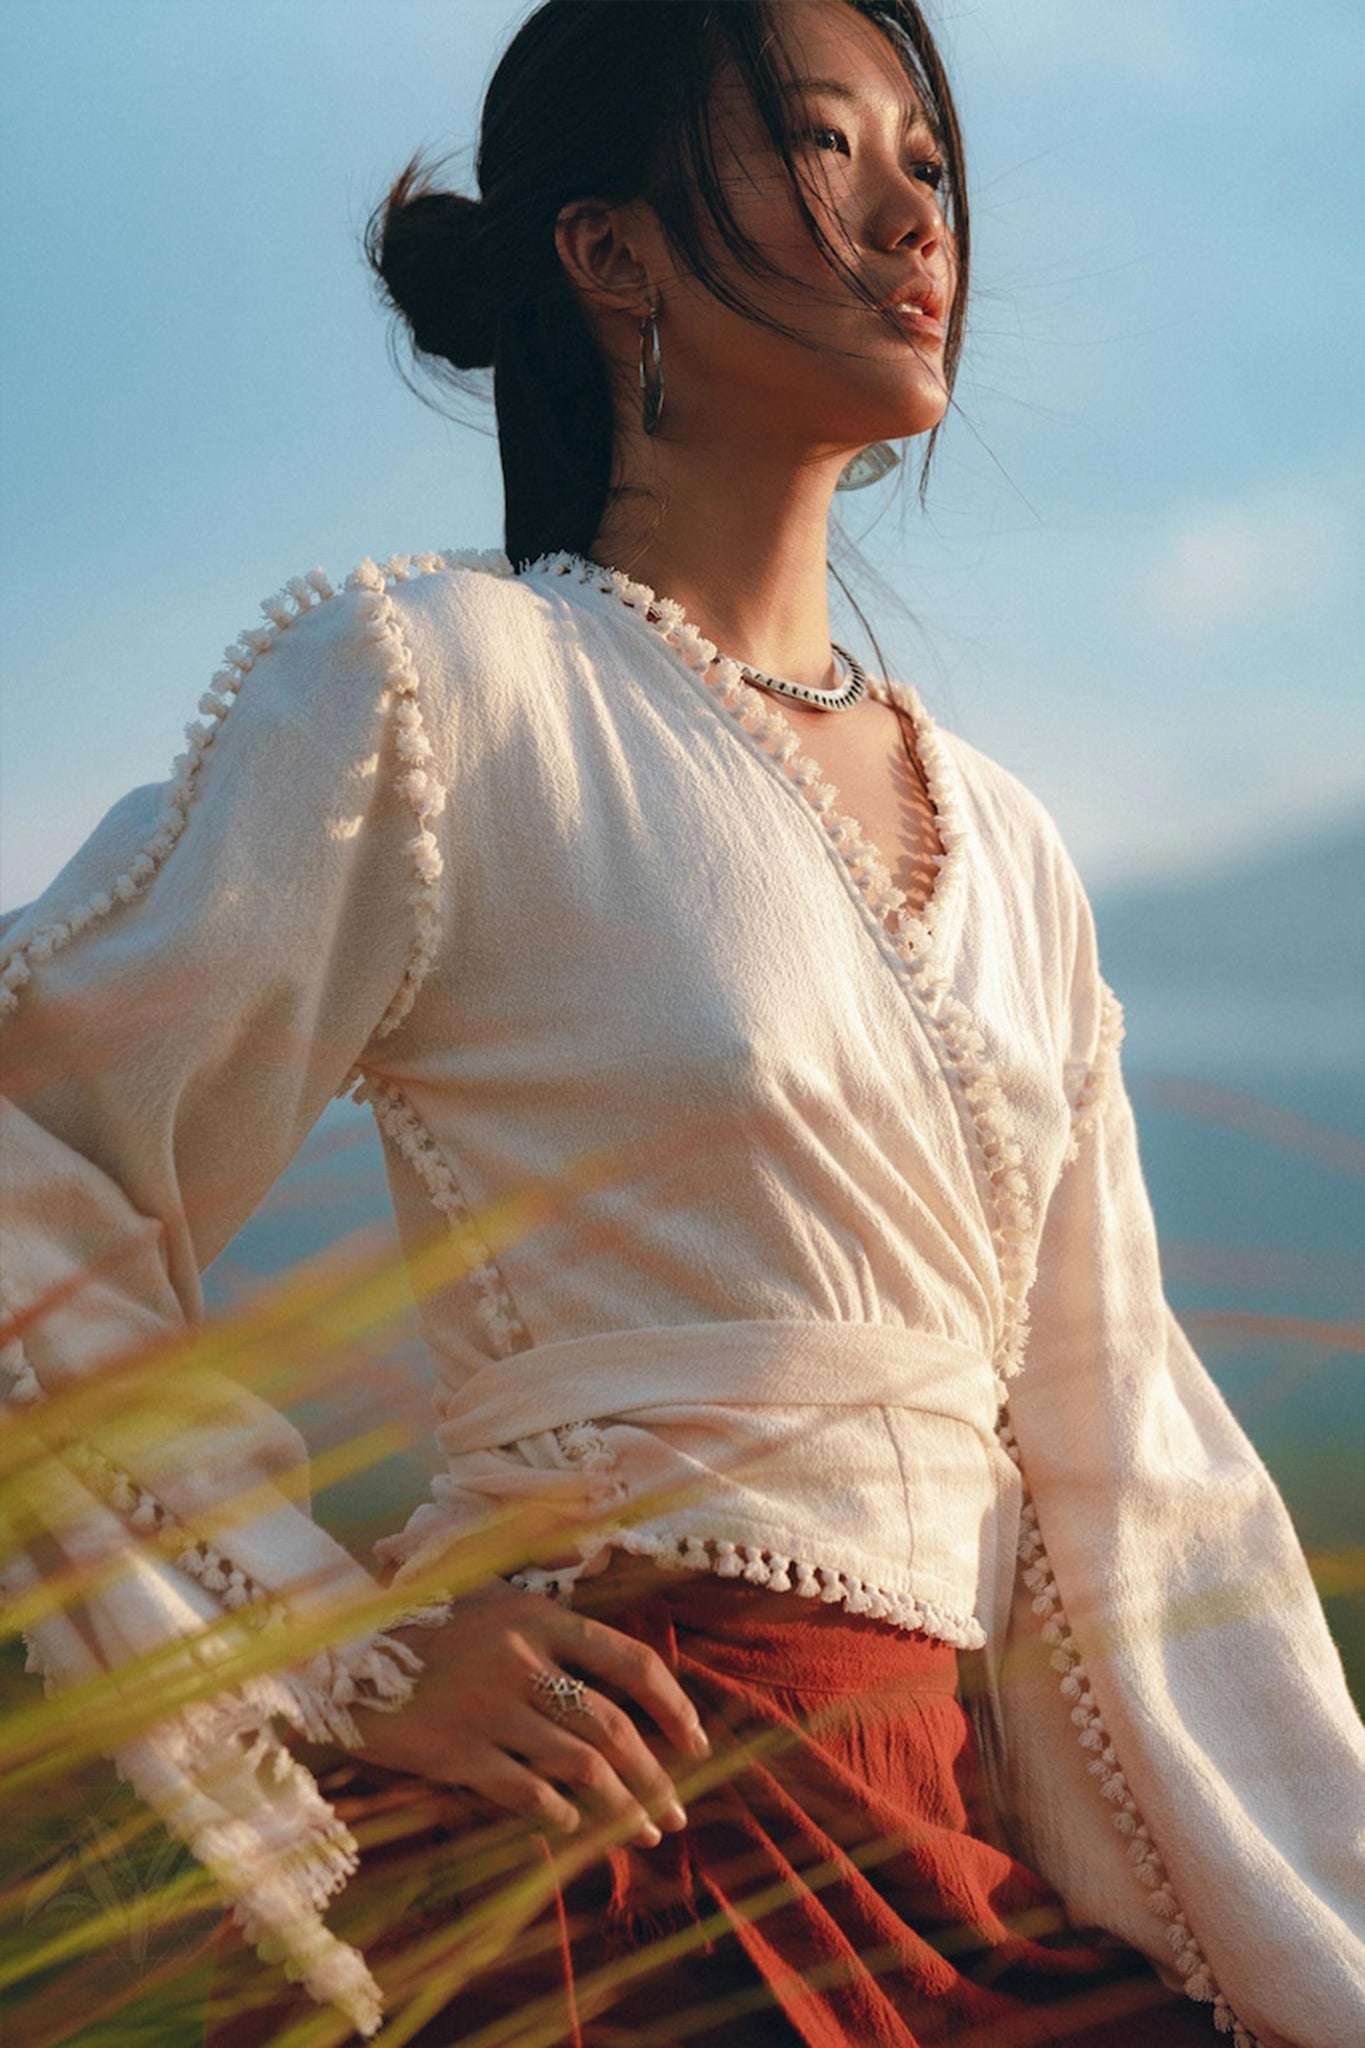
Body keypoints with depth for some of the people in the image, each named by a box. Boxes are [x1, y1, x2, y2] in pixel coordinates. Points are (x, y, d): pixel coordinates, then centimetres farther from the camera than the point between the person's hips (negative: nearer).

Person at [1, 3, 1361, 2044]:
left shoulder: (1002, 849, 15)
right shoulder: (444, 678, -5)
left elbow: (1122, 1456, 14)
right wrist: (352, 1662, -10)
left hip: (970, 1863, 6)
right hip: (636, 1840, -6)